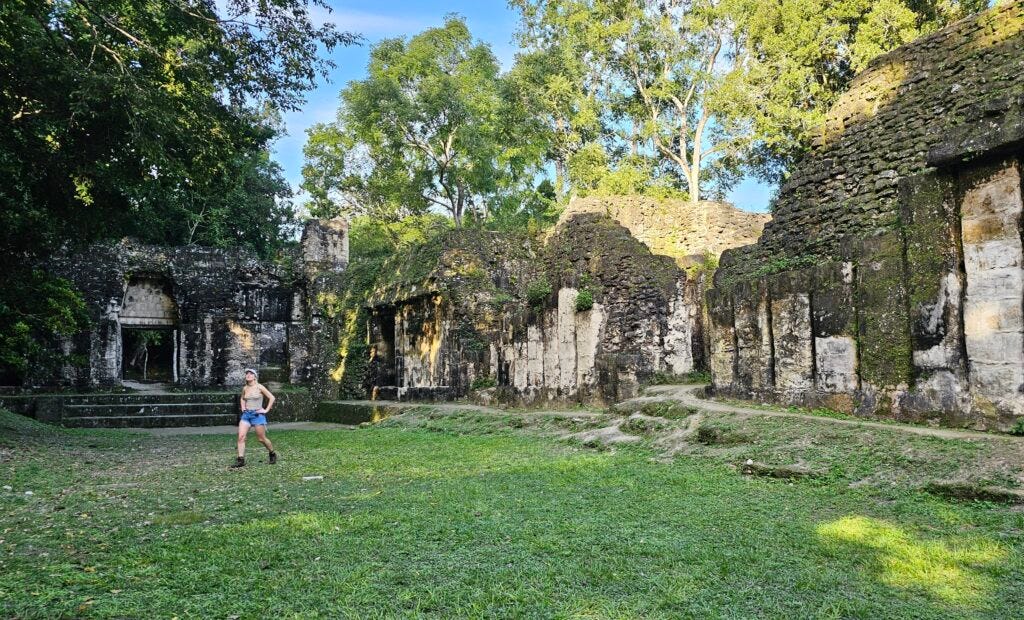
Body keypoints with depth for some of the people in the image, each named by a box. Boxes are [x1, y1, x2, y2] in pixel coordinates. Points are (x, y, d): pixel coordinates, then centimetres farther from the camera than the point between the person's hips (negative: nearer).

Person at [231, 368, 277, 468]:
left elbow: (271, 398, -4)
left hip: (257, 414, -5)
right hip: (246, 414, 5)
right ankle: (240, 459, -8)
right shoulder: (245, 388, 8)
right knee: (241, 436, -11)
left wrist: (267, 410, -6)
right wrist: (243, 407, 14)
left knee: (261, 439, 2)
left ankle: (273, 454, 25)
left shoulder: (259, 387, -6)